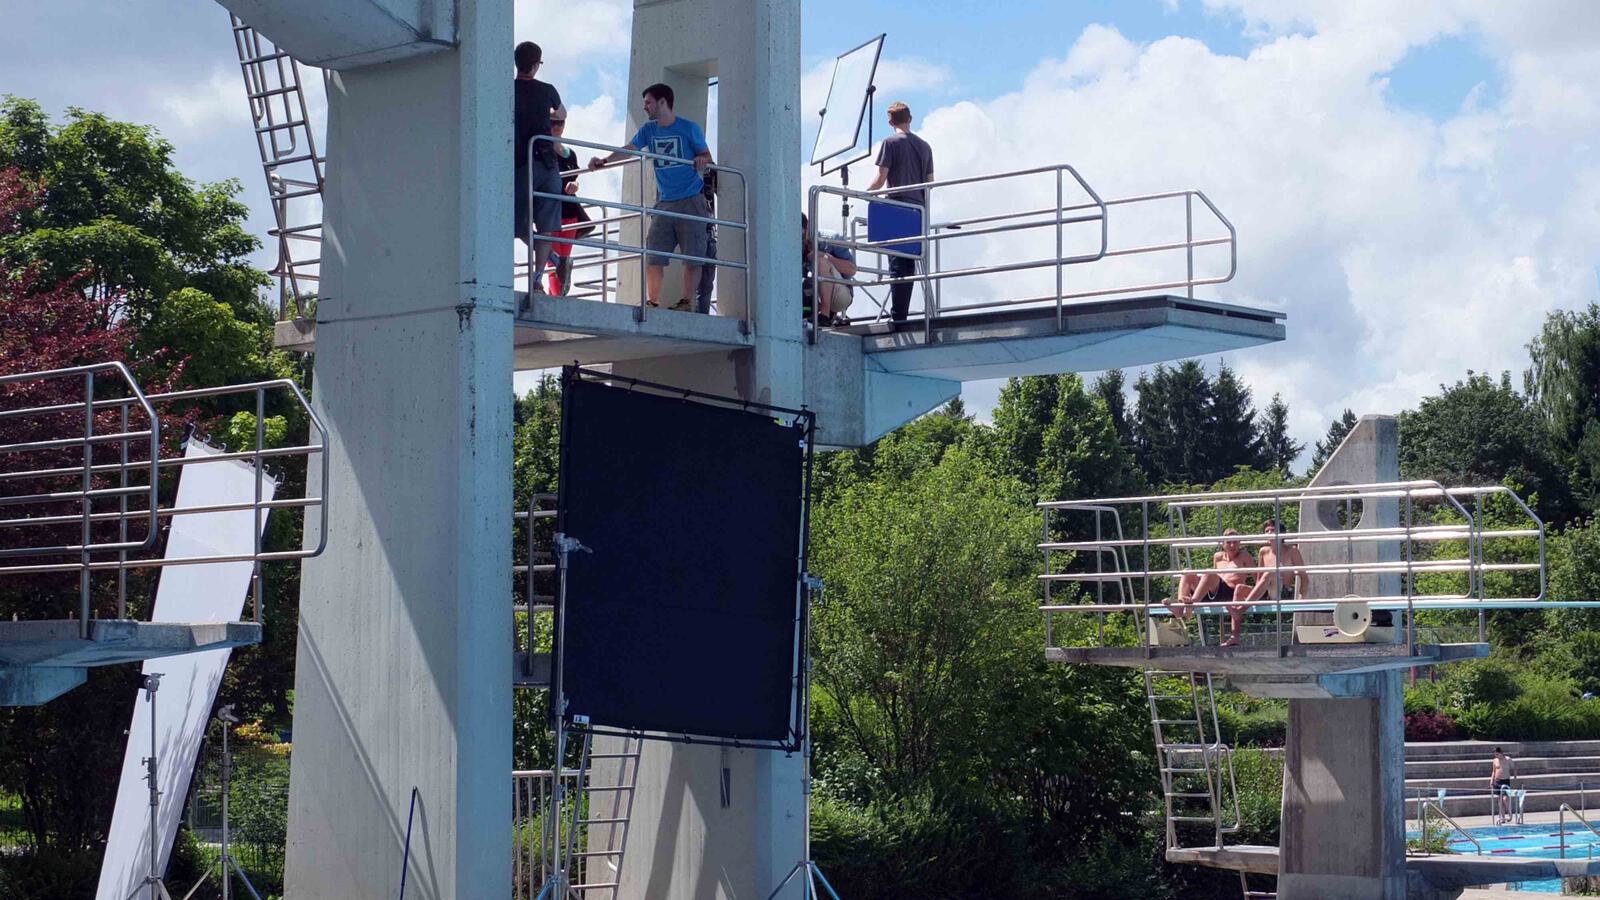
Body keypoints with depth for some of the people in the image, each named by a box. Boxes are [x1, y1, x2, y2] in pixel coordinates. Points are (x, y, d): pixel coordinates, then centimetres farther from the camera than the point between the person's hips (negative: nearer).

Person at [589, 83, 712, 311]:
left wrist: (702, 161, -22)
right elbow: (628, 150, 3)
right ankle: (653, 303, 0)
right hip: (664, 203, 5)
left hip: (691, 201, -5)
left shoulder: (690, 128, -1)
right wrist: (605, 161, -12)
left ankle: (687, 301, -2)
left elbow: (708, 158, 1)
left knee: (692, 257, -6)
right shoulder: (649, 130, 11)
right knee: (653, 255, -3)